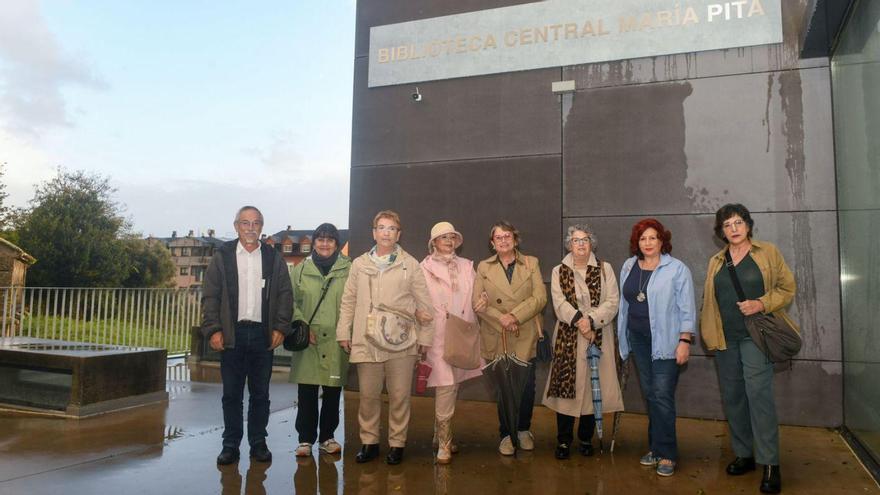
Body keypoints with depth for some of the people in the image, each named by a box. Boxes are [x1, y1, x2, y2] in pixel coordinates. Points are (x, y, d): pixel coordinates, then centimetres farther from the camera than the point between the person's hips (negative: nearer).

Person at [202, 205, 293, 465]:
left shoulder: (273, 258, 9)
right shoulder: (222, 256, 5)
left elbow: (285, 294, 6)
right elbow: (210, 296, 1)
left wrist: (280, 327, -3)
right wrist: (213, 330, -8)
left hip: (263, 334, 1)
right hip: (232, 334, -1)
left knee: (260, 393, 8)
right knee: (232, 393, 6)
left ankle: (258, 442, 19)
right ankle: (231, 444, 17)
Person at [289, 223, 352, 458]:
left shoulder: (348, 269, 2)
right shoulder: (300, 270, 8)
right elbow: (291, 302, 7)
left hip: (336, 341, 0)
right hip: (308, 341, 1)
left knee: (332, 393, 9)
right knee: (306, 393, 3)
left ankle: (327, 437, 23)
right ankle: (305, 439, 16)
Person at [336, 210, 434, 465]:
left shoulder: (410, 265, 4)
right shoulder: (360, 264, 9)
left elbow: (424, 303, 4)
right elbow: (348, 300, 11)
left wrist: (424, 337, 2)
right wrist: (344, 332, 6)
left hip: (401, 341, -1)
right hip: (367, 341, 2)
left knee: (399, 396, 4)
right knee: (368, 395, 8)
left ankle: (396, 443, 19)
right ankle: (369, 442, 23)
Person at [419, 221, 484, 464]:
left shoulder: (466, 266, 12)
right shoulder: (425, 268, 1)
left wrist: (480, 304, -6)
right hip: (438, 337, -4)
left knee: (452, 386, 10)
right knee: (445, 389, -8)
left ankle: (440, 435, 25)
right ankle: (444, 444, 3)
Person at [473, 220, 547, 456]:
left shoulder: (531, 263, 7)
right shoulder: (483, 267, 8)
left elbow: (540, 297, -3)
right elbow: (477, 302, 0)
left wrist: (514, 316, -15)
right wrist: (501, 319, -13)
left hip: (526, 337, 0)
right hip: (497, 338, 0)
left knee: (527, 388, 4)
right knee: (504, 389, 4)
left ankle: (523, 430, 27)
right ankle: (506, 435, 21)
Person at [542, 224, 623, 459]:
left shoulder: (605, 269, 7)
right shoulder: (558, 272, 7)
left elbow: (612, 302, -3)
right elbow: (560, 303, -5)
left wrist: (591, 320, -17)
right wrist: (578, 320, -21)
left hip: (598, 338, 0)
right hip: (568, 338, 0)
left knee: (593, 386, 4)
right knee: (566, 386, -1)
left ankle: (586, 438, 20)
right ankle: (563, 440, 10)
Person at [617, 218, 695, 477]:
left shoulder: (677, 269, -7)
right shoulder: (628, 267, 7)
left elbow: (686, 308, -7)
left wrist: (685, 340, -12)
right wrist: (622, 335, 14)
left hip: (665, 339, -5)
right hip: (638, 338, 5)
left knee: (662, 395, -6)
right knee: (649, 394, 11)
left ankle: (666, 454, 5)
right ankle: (656, 446, 23)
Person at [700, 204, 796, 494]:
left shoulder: (767, 253, 1)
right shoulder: (716, 262, 12)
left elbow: (787, 288, 1)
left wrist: (762, 304, -16)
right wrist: (710, 334, 8)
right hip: (725, 339, 5)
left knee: (759, 394, -12)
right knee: (732, 398, 8)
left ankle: (770, 464, -4)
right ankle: (743, 454, 21)